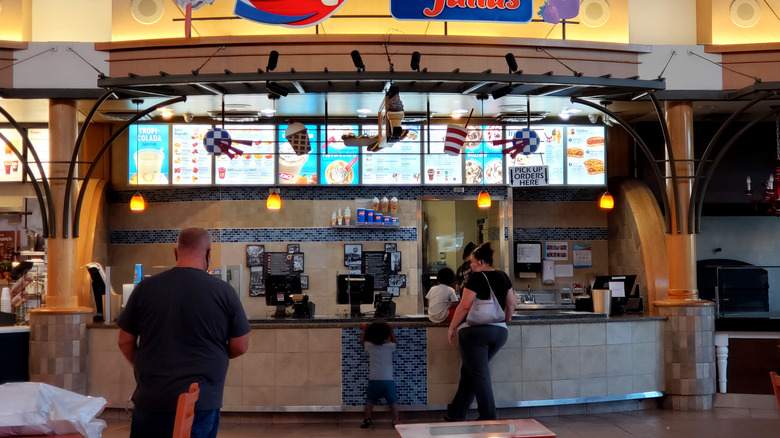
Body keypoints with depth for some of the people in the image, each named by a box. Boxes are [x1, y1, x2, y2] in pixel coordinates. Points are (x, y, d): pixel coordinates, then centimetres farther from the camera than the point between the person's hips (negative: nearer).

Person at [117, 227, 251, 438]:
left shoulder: (145, 288, -2)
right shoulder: (224, 291, -7)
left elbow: (125, 342, 6)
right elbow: (240, 347, -1)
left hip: (150, 401, 2)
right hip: (200, 404, -1)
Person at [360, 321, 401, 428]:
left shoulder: (369, 346, -2)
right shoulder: (389, 347, -4)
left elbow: (362, 341, 20)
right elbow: (395, 342, 20)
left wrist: (364, 329, 30)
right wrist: (391, 331, 27)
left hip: (374, 380, 1)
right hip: (388, 379, -1)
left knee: (370, 402, 13)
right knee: (393, 402, 9)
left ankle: (366, 420, 14)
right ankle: (396, 421, 10)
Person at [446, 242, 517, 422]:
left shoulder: (477, 278, -11)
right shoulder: (503, 277, 9)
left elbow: (465, 306, -14)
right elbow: (511, 303, 14)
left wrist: (452, 327, -5)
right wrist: (505, 320, 29)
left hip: (475, 331, -7)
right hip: (499, 332, 7)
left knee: (479, 375, 1)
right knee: (469, 371, 18)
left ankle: (489, 418, 2)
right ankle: (457, 413, 24)